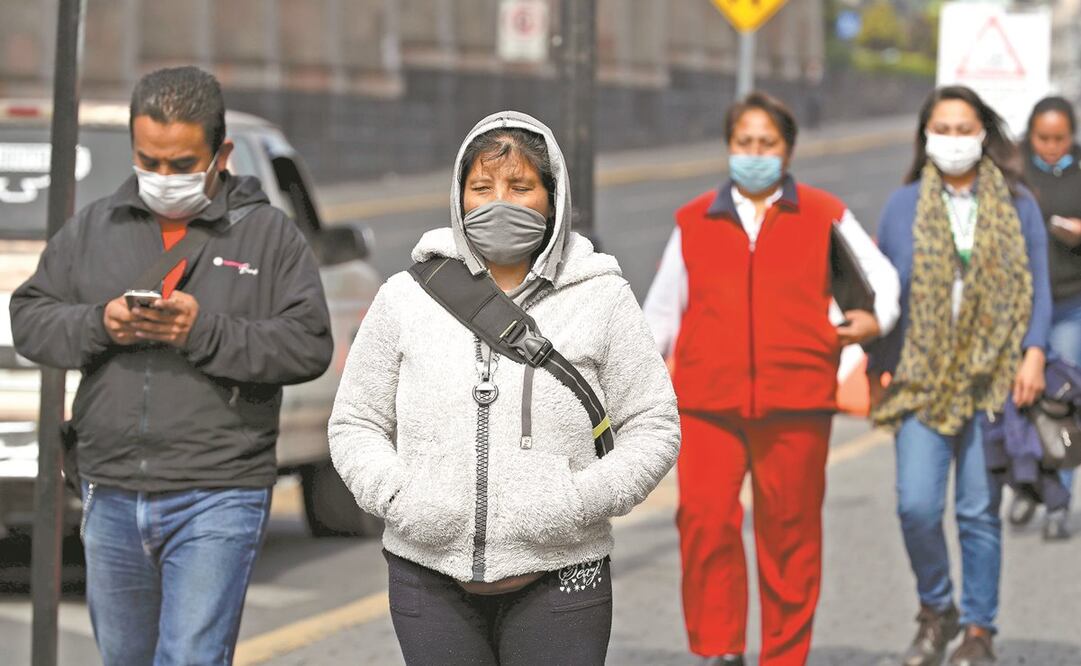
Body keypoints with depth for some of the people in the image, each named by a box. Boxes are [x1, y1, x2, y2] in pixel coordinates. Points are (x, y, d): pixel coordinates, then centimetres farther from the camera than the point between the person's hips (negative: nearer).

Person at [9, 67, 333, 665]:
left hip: (216, 501, -5)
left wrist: (204, 332, -19)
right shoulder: (93, 228, 11)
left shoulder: (269, 234, 1)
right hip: (112, 497, 5)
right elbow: (28, 318, 9)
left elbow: (309, 345, -8)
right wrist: (99, 323, -11)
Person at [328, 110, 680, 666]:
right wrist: (392, 493, -8)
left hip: (558, 579, -1)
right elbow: (355, 423, 12)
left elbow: (653, 426, 5)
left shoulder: (601, 299, 4)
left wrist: (585, 498, -11)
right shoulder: (405, 298, 7)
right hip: (429, 577, 2)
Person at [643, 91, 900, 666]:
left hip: (796, 402, 0)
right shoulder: (694, 223, 14)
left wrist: (876, 319, -1)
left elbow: (880, 274, 20)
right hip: (708, 402, 0)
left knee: (789, 531, 3)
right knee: (705, 518, -16)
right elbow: (662, 309, 20)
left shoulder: (823, 216, 11)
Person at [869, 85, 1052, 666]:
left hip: (992, 380, 0)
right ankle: (935, 610, 14)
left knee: (980, 511, 1)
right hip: (921, 379, 1)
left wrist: (1033, 353, -6)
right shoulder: (904, 206, 7)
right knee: (916, 505, -9)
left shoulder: (1017, 205, 7)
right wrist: (877, 368, 6)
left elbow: (1038, 287, 8)